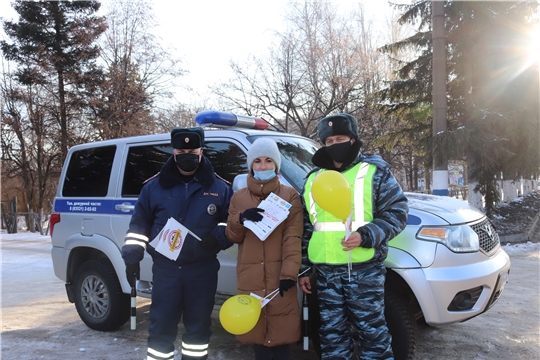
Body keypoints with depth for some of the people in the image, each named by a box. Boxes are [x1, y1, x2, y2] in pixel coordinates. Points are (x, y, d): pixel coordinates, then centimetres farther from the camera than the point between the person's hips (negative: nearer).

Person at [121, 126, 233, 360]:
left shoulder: (219, 188, 2)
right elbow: (139, 225, 8)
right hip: (165, 269, 0)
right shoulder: (154, 186, 4)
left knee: (198, 326, 12)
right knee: (161, 326, 6)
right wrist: (132, 257, 2)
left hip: (203, 270, 0)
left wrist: (219, 237, -13)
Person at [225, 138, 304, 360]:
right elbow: (232, 236, 9)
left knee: (282, 328, 0)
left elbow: (293, 237, -6)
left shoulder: (290, 195, 2)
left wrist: (289, 272, -16)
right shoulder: (239, 197, 10)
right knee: (256, 328, 7)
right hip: (250, 277, 2)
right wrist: (241, 218, -12)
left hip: (279, 275, -2)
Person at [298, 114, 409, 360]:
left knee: (372, 329, 5)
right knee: (332, 332, 13)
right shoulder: (314, 178, 12)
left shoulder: (374, 172, 0)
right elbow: (306, 227, 15)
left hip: (364, 270, -4)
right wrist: (302, 269, 14)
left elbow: (396, 212, -4)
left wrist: (366, 236, -20)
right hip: (326, 271, 4)